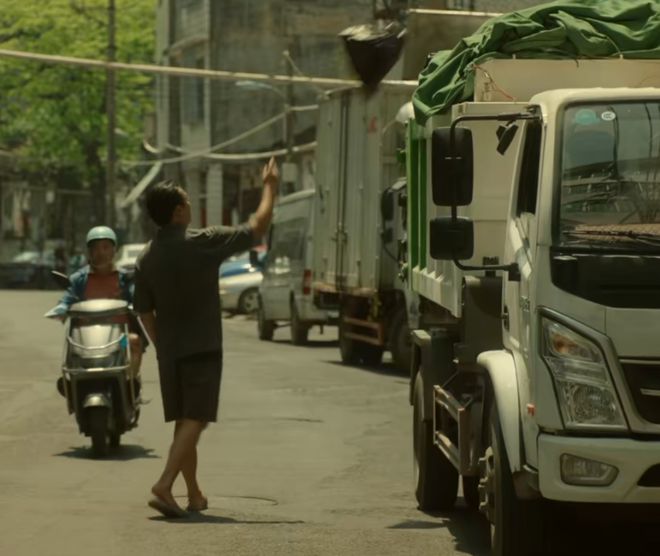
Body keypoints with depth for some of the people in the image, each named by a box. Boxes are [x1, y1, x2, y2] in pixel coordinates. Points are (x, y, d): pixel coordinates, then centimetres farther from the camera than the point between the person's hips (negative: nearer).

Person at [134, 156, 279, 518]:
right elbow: (257, 228, -4)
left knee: (184, 423, 14)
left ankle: (195, 495, 22)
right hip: (202, 349, -6)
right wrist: (270, 188, 9)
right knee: (194, 421, -7)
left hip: (169, 352, 6)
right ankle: (165, 485, -23)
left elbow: (145, 313, 9)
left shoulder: (147, 258, 2)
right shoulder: (203, 243, -13)